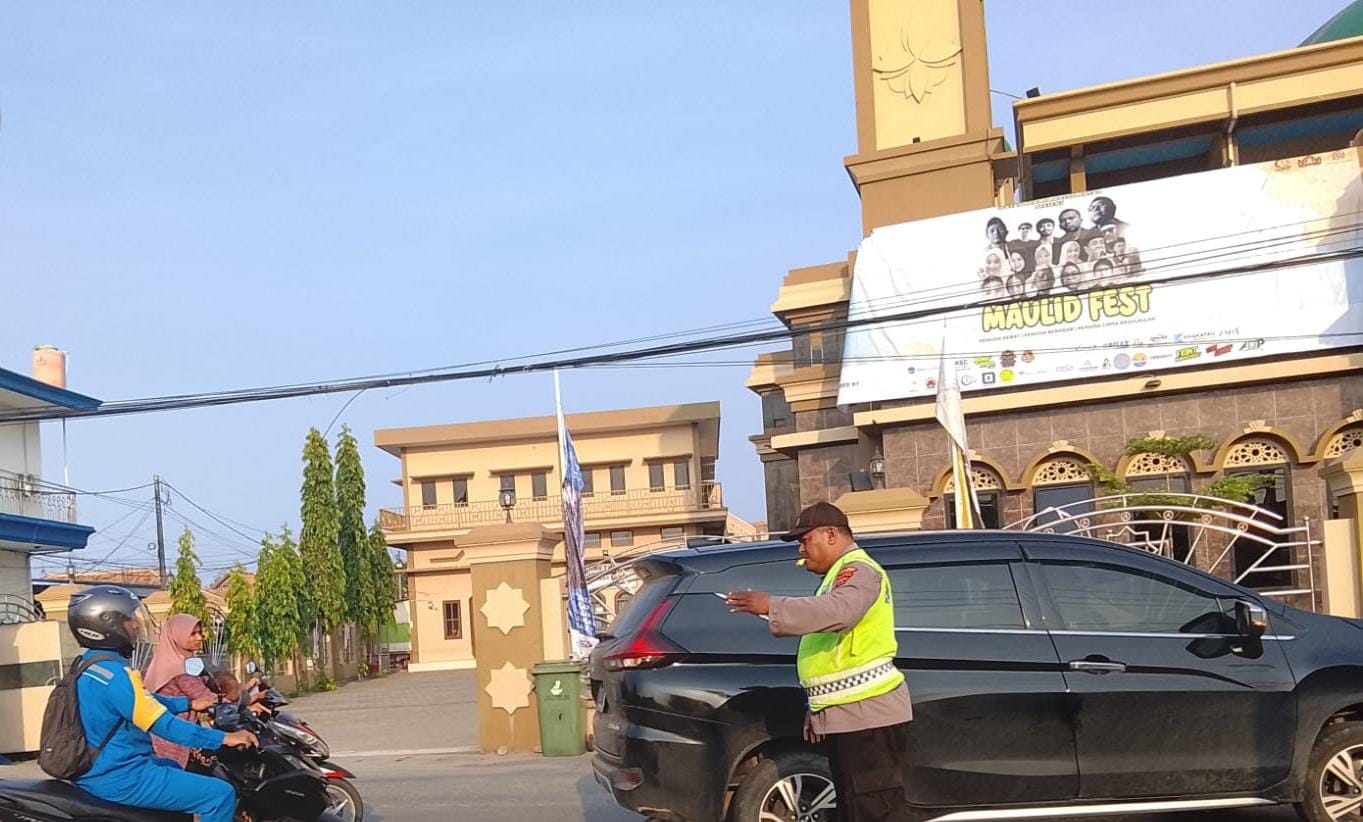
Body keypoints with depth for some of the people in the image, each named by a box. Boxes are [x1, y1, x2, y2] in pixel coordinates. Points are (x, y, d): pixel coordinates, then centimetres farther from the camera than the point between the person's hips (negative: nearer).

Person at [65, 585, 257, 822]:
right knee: (221, 794, -14)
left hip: (96, 770, 11)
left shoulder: (89, 665, 9)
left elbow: (144, 703, 19)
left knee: (180, 768, 36)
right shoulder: (115, 674, -23)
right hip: (120, 779, -11)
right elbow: (163, 724, -25)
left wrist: (190, 704, 20)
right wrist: (223, 738, -21)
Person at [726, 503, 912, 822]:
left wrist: (771, 606, -32)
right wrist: (817, 706, 26)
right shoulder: (842, 573, 23)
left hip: (867, 713, -11)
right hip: (848, 714, 11)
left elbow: (838, 612, -33)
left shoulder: (858, 569, -10)